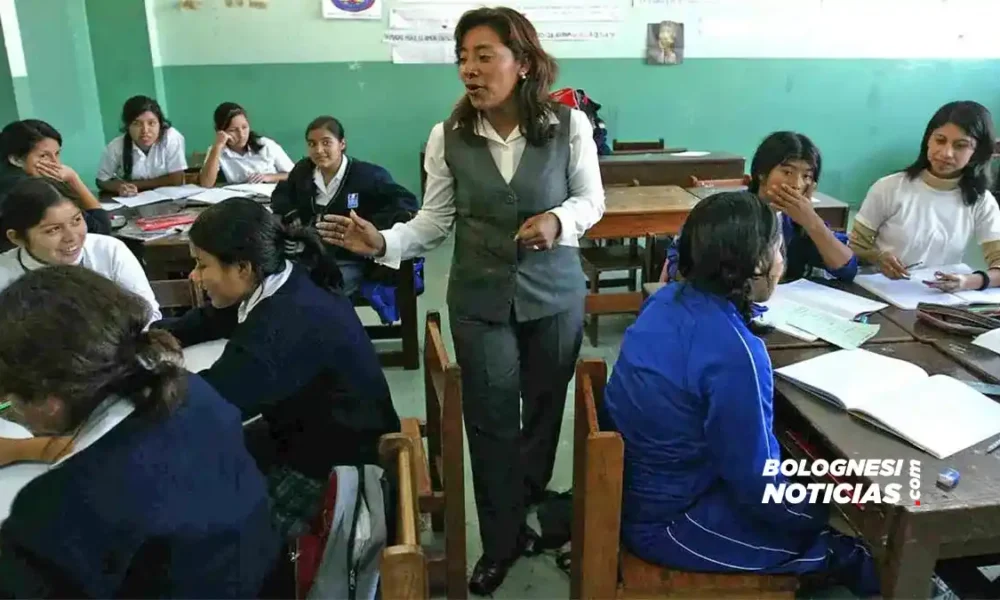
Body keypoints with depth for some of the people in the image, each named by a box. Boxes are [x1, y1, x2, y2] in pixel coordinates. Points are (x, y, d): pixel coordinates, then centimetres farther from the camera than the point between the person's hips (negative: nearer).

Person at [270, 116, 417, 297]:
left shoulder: (367, 175, -7)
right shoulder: (302, 170, 10)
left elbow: (406, 202, -11)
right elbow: (281, 194, 29)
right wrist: (291, 216, 7)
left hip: (348, 262, -5)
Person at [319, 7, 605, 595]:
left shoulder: (570, 125, -11)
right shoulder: (448, 137, -8)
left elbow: (591, 200, -1)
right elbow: (436, 220, -4)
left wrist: (557, 220, -22)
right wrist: (383, 242, -21)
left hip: (555, 293, 0)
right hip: (479, 298, 0)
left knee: (545, 407, 16)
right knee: (491, 420, 9)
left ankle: (528, 508, 44)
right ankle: (503, 539, 30)